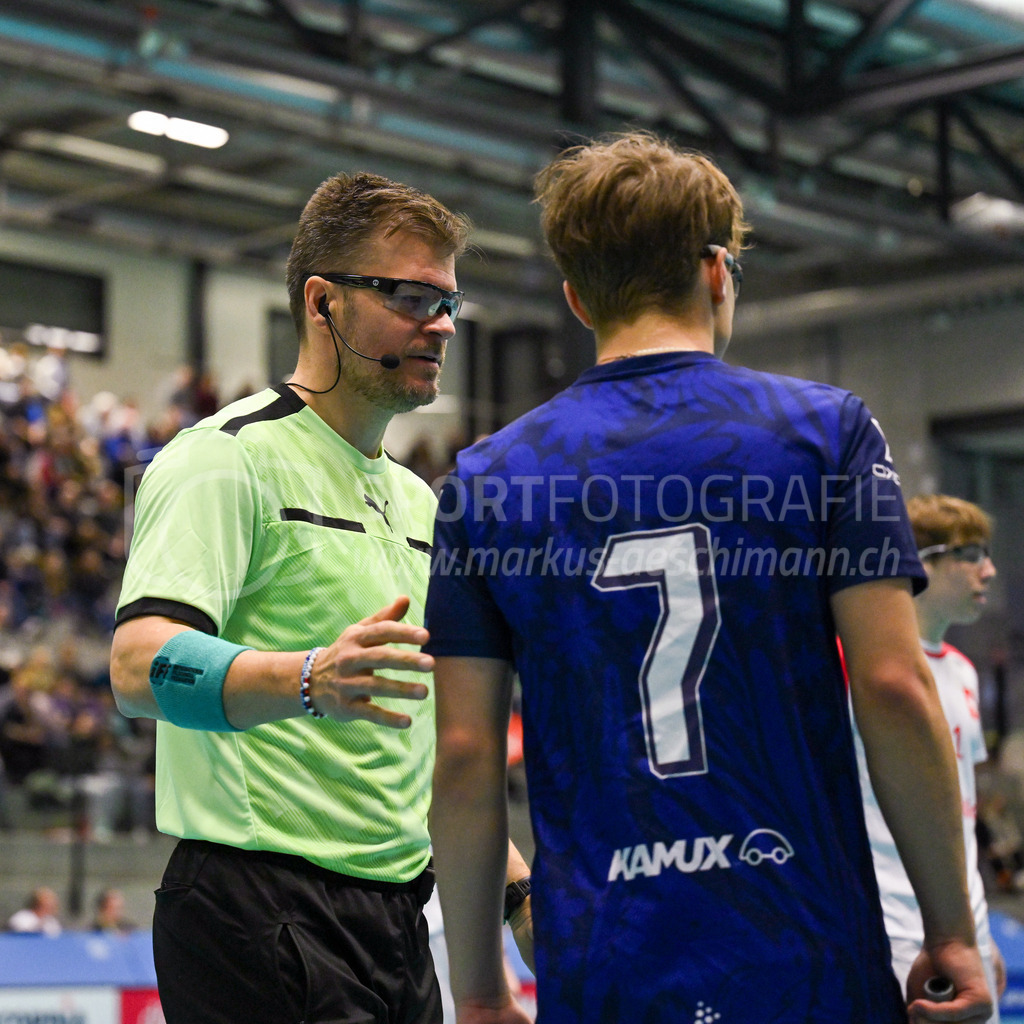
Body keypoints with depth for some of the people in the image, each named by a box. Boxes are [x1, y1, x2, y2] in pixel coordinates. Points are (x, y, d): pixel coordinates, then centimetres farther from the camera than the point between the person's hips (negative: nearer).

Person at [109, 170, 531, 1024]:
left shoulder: (416, 499, 19)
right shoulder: (230, 457, -8)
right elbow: (139, 667, -23)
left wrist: (511, 877, 16)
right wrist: (309, 681, -40)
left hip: (398, 919, 8)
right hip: (265, 914, -8)